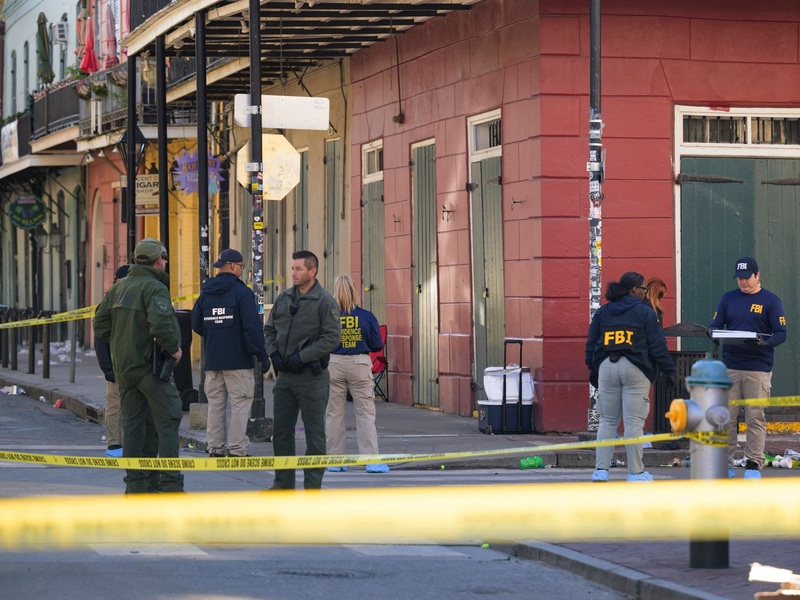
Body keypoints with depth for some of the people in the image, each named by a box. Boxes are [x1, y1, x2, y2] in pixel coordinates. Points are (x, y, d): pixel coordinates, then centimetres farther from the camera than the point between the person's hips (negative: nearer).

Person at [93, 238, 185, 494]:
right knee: (168, 421, -3)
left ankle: (135, 484, 12)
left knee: (132, 424, 11)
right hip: (150, 365, -7)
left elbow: (101, 324, 12)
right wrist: (174, 348, -12)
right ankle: (171, 484, -7)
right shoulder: (155, 288, -13)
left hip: (123, 366, 7)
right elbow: (161, 324, -26)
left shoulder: (118, 287, 11)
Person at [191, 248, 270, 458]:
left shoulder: (205, 293, 8)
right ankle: (237, 450, -6)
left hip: (212, 360, 6)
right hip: (238, 361, -6)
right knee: (240, 404, -3)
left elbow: (196, 324, 14)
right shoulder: (242, 292, -10)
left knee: (215, 404, 10)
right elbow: (252, 327, -14)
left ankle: (215, 448, 10)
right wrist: (262, 356, -10)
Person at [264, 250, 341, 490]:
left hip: (311, 377, -6)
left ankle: (313, 486, 5)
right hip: (284, 376, 6)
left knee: (314, 433, 0)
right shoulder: (284, 298, 10)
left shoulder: (325, 301, -8)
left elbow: (332, 338, -13)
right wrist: (274, 353, -1)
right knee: (281, 430, 10)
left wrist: (301, 357, -17)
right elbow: (270, 329, 17)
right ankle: (283, 482, 20)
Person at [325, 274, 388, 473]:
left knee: (333, 413, 9)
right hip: (360, 365, -1)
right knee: (365, 413, 2)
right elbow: (377, 346, 1)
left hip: (334, 365, 1)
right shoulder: (367, 317, -6)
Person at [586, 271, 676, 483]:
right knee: (634, 422, -1)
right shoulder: (644, 312, -1)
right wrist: (669, 370, 5)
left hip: (607, 369, 4)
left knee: (607, 421, 9)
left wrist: (592, 368, 22)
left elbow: (591, 343, 13)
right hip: (635, 370, -4)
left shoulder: (602, 312, 11)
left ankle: (601, 469, 4)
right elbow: (657, 345, -2)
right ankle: (636, 472, 2)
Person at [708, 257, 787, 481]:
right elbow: (715, 325, 12)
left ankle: (754, 465, 2)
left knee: (755, 418, -3)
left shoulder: (770, 301, 3)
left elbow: (781, 333, -2)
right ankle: (725, 464, 6)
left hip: (758, 369, -3)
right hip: (729, 367, 3)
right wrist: (713, 334, -13)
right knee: (727, 417, 1)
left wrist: (765, 343, -22)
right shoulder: (728, 298, 13)